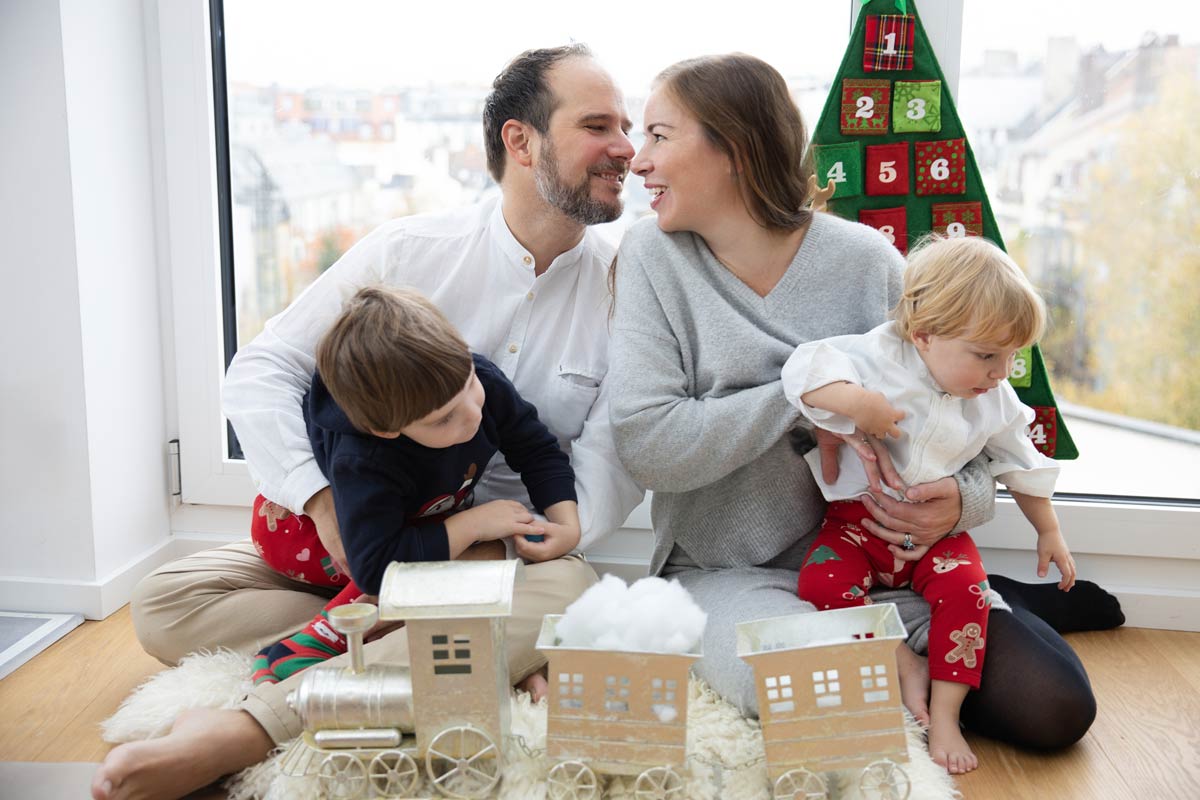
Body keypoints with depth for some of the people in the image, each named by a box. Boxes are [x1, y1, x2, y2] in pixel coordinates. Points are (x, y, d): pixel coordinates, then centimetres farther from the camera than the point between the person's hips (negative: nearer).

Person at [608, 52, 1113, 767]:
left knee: (1057, 709, -10)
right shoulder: (654, 256, -7)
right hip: (729, 570, -1)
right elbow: (646, 441, -16)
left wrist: (960, 500, -20)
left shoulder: (865, 259, -5)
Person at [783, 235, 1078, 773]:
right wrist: (857, 401, -42)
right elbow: (806, 368, -28)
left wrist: (1049, 532, 21)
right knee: (822, 585, -27)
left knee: (965, 588, -25)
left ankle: (944, 717, -13)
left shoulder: (997, 403, 2)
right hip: (858, 521, -2)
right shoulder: (877, 359, -16)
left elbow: (1023, 467, 16)